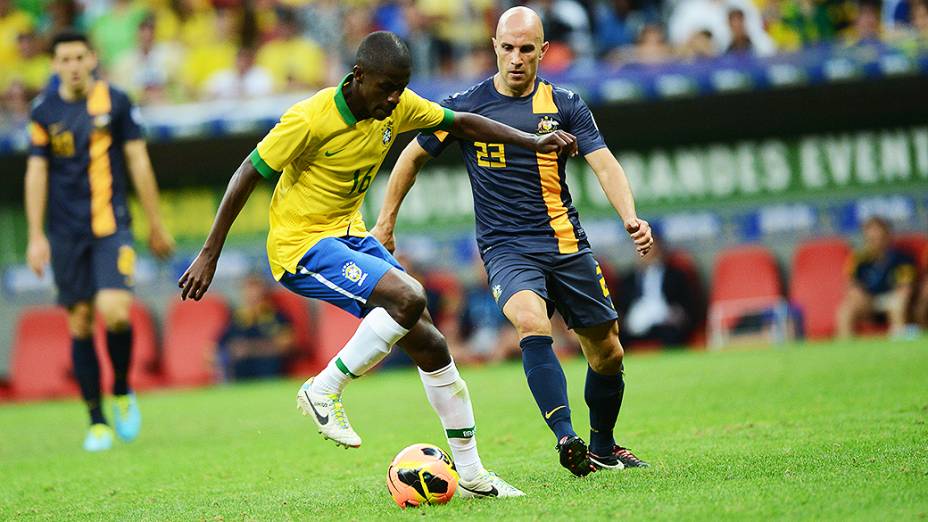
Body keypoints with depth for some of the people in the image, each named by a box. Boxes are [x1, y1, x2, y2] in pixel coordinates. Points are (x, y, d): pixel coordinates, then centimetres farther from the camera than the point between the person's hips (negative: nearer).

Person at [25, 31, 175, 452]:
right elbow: (36, 173, 6)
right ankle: (97, 422, 11)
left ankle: (123, 392, 8)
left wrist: (155, 224, 7)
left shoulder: (115, 102, 0)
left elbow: (138, 162, 4)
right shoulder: (44, 111, 4)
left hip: (111, 227, -2)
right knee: (80, 322, 1)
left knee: (114, 312, -19)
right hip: (66, 233, 2)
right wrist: (36, 236, 1)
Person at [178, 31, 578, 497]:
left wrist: (534, 142, 5)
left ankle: (471, 475, 11)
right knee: (409, 297, -28)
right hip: (301, 246, -8)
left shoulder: (398, 107, -3)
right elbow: (246, 175, -15)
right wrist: (209, 255, -13)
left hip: (351, 237, 8)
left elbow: (460, 123, 13)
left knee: (430, 346, 1)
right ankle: (323, 392, -12)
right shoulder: (310, 119, -22)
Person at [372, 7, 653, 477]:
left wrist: (631, 218, -25)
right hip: (506, 249, -3)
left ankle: (603, 448, 32)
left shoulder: (564, 105, 1)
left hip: (567, 245, 3)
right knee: (531, 322, -33)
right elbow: (413, 156, 11)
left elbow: (604, 164, -8)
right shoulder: (466, 106, -2)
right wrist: (385, 223, 11)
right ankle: (566, 438, -39)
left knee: (607, 351, 8)